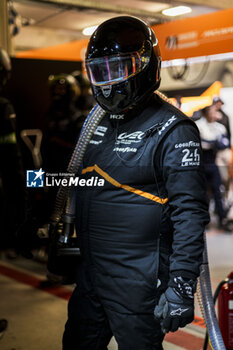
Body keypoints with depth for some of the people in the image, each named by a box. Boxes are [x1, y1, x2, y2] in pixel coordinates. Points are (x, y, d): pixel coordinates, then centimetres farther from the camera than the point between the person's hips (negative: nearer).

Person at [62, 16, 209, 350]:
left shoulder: (172, 130, -16)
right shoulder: (97, 123, 8)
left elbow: (190, 215, -20)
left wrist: (181, 286, -23)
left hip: (138, 285, -7)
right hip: (90, 277, 8)